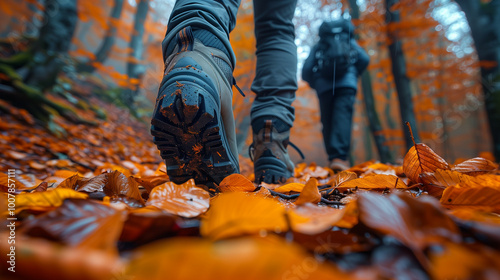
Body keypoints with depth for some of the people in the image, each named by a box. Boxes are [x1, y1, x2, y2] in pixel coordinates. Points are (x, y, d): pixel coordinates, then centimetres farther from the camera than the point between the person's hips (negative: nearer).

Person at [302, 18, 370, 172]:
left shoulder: (318, 46, 25)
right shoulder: (349, 41, 27)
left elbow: (306, 70, 11)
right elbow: (364, 59, 12)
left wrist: (314, 84, 26)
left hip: (324, 84, 1)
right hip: (347, 83, 0)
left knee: (327, 121, 4)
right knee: (342, 117, -14)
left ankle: (333, 158, -2)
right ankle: (339, 157, -31)